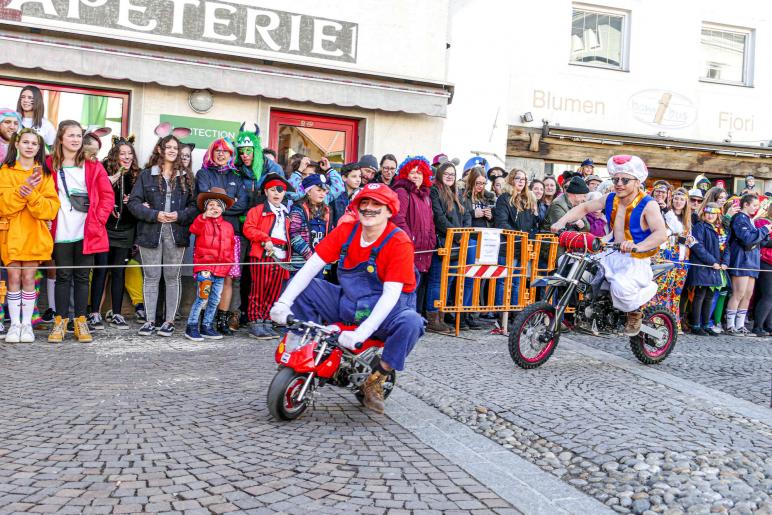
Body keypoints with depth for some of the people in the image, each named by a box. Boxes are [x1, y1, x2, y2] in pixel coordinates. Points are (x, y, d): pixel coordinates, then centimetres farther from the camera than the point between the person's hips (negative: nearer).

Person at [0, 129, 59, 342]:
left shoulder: (44, 173, 7)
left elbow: (51, 208, -4)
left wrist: (31, 193, -20)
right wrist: (22, 189, -21)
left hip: (35, 234, 1)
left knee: (28, 279, 3)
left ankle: (27, 324, 12)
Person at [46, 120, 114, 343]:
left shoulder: (93, 166, 4)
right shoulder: (50, 165, 4)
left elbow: (108, 196, 4)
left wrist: (98, 219, -5)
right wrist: (48, 217, -6)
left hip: (87, 232, 0)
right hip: (62, 232, 0)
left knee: (82, 276, 6)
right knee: (63, 276, 5)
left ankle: (81, 321, 12)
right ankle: (60, 321, 12)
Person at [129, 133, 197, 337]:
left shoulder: (185, 177, 11)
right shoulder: (146, 175, 6)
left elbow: (194, 205, 7)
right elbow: (133, 202, 0)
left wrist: (179, 216, -10)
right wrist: (154, 215, -12)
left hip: (176, 234, 1)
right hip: (151, 233, -1)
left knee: (172, 278, 5)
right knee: (151, 278, 2)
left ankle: (169, 321, 11)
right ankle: (150, 321, 9)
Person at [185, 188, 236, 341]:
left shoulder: (228, 226, 14)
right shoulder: (202, 222, 0)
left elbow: (231, 247, 19)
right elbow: (194, 229, -23)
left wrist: (230, 263, 11)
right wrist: (203, 217, -37)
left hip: (221, 270, 5)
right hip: (204, 267, -5)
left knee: (214, 300, 10)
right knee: (202, 298, -11)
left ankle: (206, 327, 21)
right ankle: (191, 327, -2)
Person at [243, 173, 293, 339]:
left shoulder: (286, 215, 22)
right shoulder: (258, 210, 4)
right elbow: (248, 228, -7)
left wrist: (288, 256, 12)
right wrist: (265, 239, -16)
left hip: (281, 257, 6)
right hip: (262, 255, -5)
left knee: (274, 291, 6)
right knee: (259, 290, -4)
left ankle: (266, 323, 14)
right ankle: (255, 324, 1)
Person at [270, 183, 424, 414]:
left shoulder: (400, 243, -18)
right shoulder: (346, 230, -4)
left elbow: (391, 294, -25)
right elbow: (310, 268, -8)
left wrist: (361, 332, -37)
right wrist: (284, 302, -21)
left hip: (383, 309, -4)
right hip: (346, 303, 4)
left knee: (411, 322, -35)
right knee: (300, 287, -8)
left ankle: (376, 379, -13)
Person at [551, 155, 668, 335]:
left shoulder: (648, 205, -13)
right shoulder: (610, 199, 6)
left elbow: (661, 233, -26)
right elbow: (584, 207, 15)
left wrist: (637, 247, -44)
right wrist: (562, 221, -2)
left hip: (637, 261, -7)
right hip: (613, 256, 7)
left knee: (621, 288, -37)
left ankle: (635, 310, 1)